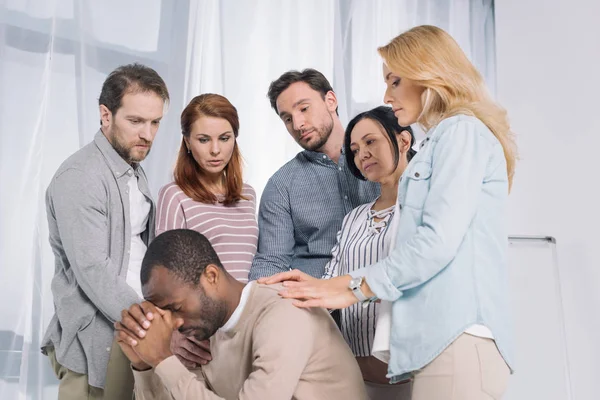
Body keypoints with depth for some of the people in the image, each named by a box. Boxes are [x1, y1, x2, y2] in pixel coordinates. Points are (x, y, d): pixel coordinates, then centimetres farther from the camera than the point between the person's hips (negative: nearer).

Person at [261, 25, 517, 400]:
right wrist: (328, 285, 10)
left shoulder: (462, 131, -4)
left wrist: (353, 287, -8)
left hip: (458, 336, -9)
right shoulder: (441, 142, 23)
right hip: (439, 336, 9)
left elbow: (439, 240, -16)